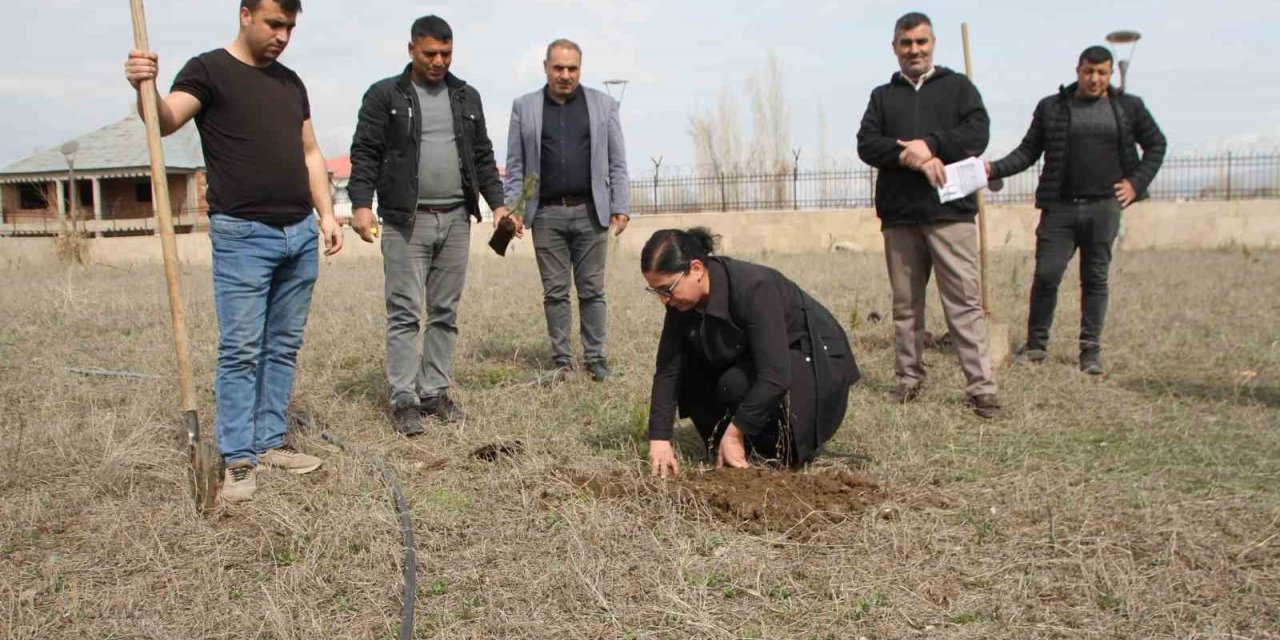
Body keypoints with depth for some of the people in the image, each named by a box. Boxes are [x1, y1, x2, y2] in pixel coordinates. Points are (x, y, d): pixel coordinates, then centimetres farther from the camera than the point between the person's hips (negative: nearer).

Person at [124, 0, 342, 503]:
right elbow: (167, 120, -16)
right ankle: (238, 460, 0)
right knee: (241, 350, -6)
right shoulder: (210, 70, -1)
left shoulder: (291, 83, 18)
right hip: (243, 235, -6)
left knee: (284, 347, 9)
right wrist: (145, 90, -37)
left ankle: (270, 442, 18)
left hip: (300, 235, 6)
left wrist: (326, 213, 13)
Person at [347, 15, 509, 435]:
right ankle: (404, 399, -1)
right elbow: (365, 153, -3)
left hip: (456, 219, 4)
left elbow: (483, 157, 17)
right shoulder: (384, 95, 2)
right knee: (405, 313, -4)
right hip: (406, 220, -4)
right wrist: (361, 203, -15)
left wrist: (497, 203, 6)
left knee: (445, 313, 7)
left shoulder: (467, 97, 15)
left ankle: (435, 392, 15)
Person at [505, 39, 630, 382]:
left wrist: (621, 207, 0)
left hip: (591, 212, 0)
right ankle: (562, 362, 11)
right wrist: (513, 208, 0)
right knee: (555, 292, 4)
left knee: (592, 290, 2)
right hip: (547, 214, 1)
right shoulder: (524, 107, 9)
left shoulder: (604, 105, 9)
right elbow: (515, 165, 8)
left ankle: (596, 360, 9)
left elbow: (617, 163, 7)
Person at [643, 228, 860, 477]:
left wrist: (734, 433, -31)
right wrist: (659, 439, -19)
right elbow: (668, 370, -12)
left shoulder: (753, 288, -34)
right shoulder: (682, 301, -13)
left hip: (818, 362, -7)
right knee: (688, 371, -13)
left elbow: (775, 376, -36)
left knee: (737, 384, -32)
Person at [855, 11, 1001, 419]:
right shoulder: (882, 96, 17)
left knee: (964, 301, -8)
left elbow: (977, 134, -2)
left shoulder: (958, 87, 12)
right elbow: (866, 144, 2)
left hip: (950, 212, -3)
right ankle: (909, 378, 18)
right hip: (899, 216, 3)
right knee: (905, 304, 9)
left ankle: (981, 387, -8)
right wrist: (915, 157, -12)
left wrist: (930, 145, -15)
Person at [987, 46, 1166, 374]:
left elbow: (1156, 144, 17)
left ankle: (1091, 348, 13)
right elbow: (1028, 151, 7)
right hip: (1059, 206, 0)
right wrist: (994, 169, -9)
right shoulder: (1051, 107, 6)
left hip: (1103, 207, 1)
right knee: (1046, 275, -4)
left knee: (1096, 279, 6)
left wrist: (1137, 182, 5)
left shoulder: (1129, 108, 8)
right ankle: (1036, 344, 10)